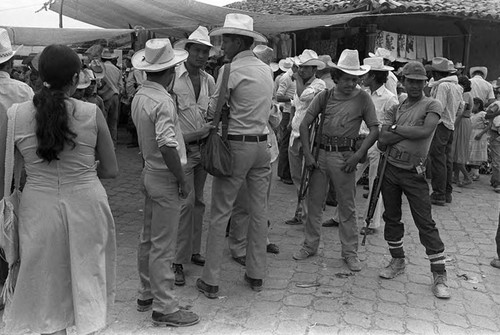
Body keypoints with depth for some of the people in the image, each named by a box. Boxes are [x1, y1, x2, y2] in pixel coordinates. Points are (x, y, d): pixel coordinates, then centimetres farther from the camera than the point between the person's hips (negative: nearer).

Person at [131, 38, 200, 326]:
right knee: (163, 246, -1)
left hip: (149, 171, 9)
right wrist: (182, 180, -18)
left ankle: (147, 295, 32)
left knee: (149, 239, 18)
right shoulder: (163, 101, -21)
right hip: (164, 176, -9)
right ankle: (164, 307, 9)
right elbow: (167, 146, -27)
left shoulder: (140, 96, 7)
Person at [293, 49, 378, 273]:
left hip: (344, 156, -2)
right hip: (320, 153, 2)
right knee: (314, 202, 10)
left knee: (347, 206, 5)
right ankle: (310, 245, 26)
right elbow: (305, 124, 2)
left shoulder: (363, 98, -2)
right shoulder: (325, 96, 3)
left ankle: (350, 252, 18)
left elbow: (374, 130, -3)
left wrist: (358, 155, -13)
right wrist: (307, 154, -6)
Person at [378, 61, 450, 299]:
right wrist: (410, 132, -12)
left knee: (425, 222, -5)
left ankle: (439, 274, 2)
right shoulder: (396, 109, 9)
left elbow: (426, 131, -20)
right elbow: (382, 140, -4)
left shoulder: (432, 105, -1)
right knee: (391, 217, 13)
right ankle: (398, 261, 31)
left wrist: (396, 129, -9)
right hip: (390, 168, 5)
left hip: (413, 172, -5)